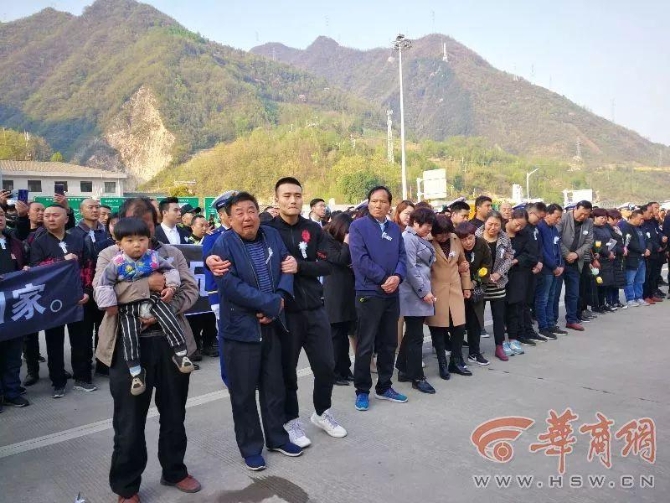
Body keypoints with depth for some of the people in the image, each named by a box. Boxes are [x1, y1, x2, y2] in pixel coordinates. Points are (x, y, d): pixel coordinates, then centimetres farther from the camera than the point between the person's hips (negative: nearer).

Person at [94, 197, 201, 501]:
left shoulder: (172, 254, 10)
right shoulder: (110, 255, 4)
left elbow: (191, 290, 1)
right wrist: (148, 283, -22)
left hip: (171, 342, 3)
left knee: (174, 413, 16)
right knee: (129, 420, 9)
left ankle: (174, 471, 37)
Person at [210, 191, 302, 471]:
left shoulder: (272, 236, 5)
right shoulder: (223, 244, -12)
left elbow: (286, 269, 4)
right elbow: (230, 284, -22)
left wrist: (280, 299, -15)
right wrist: (270, 302, -22)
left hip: (272, 324, 5)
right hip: (240, 327, -5)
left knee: (274, 385, 17)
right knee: (244, 391, 7)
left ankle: (277, 437, 35)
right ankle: (250, 447, 25)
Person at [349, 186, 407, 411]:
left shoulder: (395, 228, 11)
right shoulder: (358, 226, -6)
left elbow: (402, 256, 6)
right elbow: (360, 258, -15)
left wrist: (397, 277, -14)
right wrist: (384, 279, -15)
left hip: (392, 294, 6)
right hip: (368, 293, -6)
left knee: (389, 343, 14)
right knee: (365, 345, 1)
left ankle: (384, 387, 27)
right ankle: (362, 391, 14)